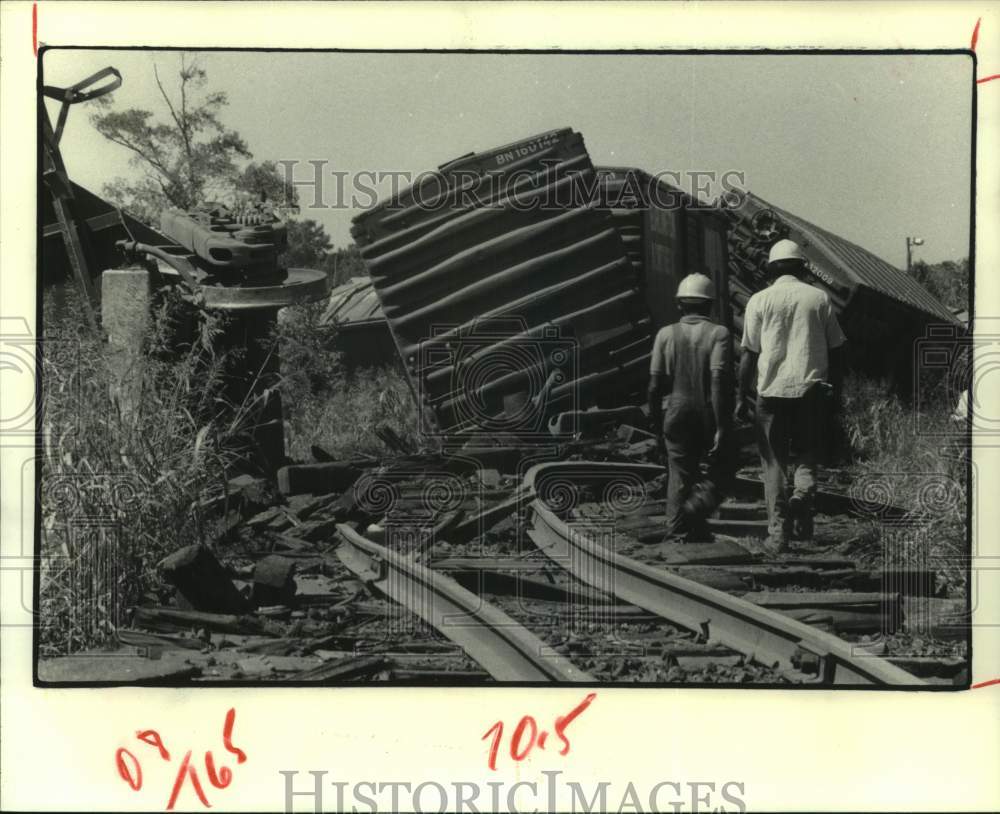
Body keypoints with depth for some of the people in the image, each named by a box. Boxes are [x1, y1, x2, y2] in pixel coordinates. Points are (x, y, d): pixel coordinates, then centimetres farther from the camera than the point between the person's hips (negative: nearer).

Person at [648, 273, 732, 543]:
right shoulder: (718, 333, -5)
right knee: (718, 472, 11)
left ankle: (679, 532, 8)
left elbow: (655, 385, 0)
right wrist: (721, 427, -16)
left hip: (677, 414, 2)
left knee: (679, 475, 10)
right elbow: (718, 380, -16)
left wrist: (656, 424, 11)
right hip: (709, 415, -2)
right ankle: (696, 507, -15)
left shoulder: (666, 334, 2)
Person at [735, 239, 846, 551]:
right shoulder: (819, 298, 6)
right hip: (812, 389, 1)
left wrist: (742, 397, 5)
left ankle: (778, 531, 3)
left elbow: (749, 353, -1)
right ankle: (803, 491, -12)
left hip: (772, 391, -1)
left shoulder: (759, 300, 2)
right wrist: (835, 391, 17)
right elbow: (835, 350, 8)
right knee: (808, 451, 17)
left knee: (774, 461, 7)